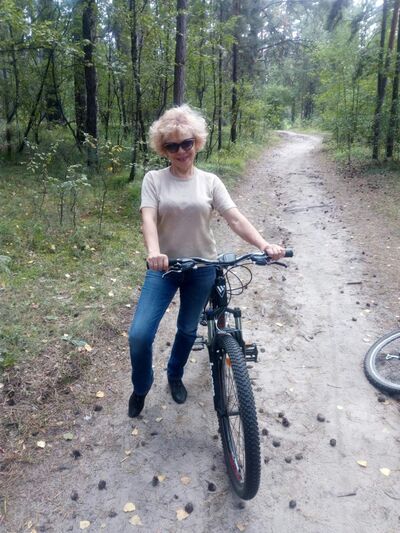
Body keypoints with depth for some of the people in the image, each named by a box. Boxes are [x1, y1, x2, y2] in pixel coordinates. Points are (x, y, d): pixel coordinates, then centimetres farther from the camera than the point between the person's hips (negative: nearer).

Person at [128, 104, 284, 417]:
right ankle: (141, 387, 21)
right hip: (164, 266, -1)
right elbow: (148, 218, -17)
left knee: (188, 329, 16)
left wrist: (264, 245, -24)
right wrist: (154, 252, -37)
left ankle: (175, 376, 46)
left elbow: (236, 218, -8)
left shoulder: (210, 181, 1)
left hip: (202, 267, 2)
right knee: (139, 334, -10)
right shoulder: (154, 179, -3)